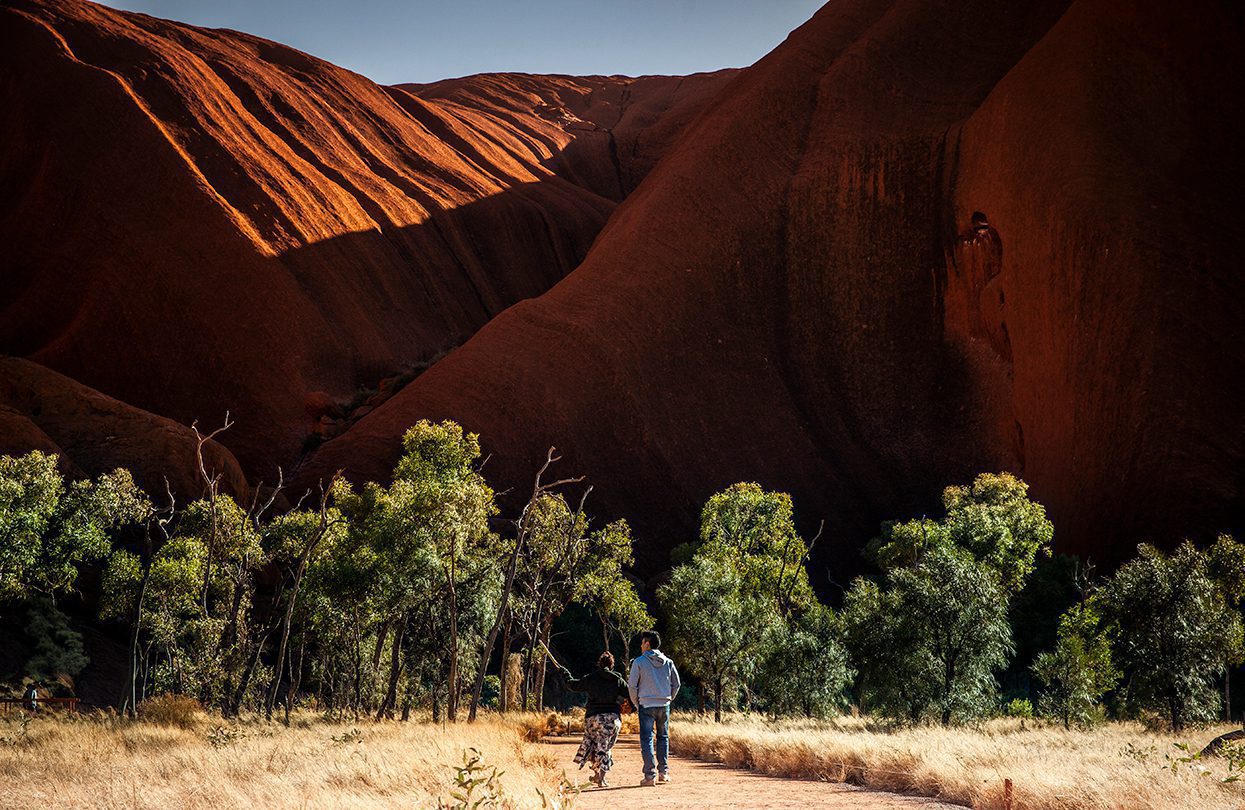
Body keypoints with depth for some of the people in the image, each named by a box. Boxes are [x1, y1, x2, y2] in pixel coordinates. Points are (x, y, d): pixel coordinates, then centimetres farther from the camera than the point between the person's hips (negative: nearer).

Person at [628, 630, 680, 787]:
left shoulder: (639, 662, -5)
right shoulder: (668, 662, 7)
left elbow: (632, 685, -6)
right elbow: (676, 684, 9)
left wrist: (636, 703, 6)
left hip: (646, 705, -4)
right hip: (664, 706, 4)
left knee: (646, 739, -1)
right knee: (663, 738, 15)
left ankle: (650, 775, -8)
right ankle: (664, 772, 11)